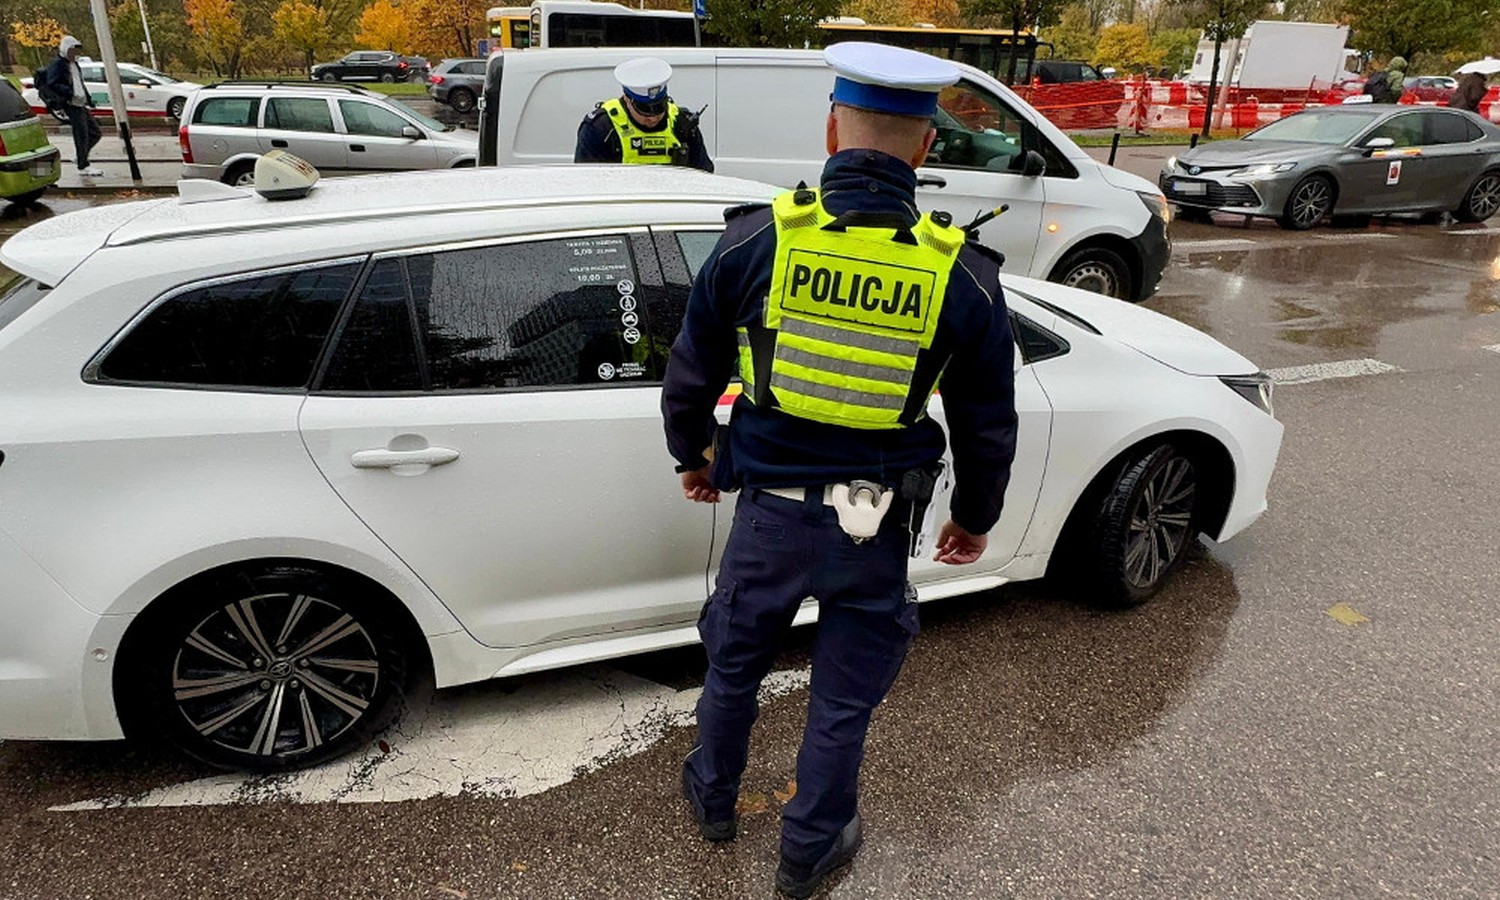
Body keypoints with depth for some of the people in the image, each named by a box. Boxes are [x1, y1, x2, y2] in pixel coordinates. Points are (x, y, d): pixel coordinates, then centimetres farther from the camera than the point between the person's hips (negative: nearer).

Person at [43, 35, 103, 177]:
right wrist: (70, 93, -26)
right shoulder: (57, 64, -7)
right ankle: (83, 166, -4)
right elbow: (51, 84, -17)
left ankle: (80, 155, 25)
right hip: (71, 105, -9)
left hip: (80, 104, 9)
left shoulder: (74, 64, 21)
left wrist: (88, 99, 19)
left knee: (95, 132, 11)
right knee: (82, 134, -9)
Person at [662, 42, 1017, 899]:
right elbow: (989, 428, 0)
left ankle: (714, 798, 50)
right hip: (878, 528, 0)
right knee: (844, 699, 19)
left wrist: (692, 452, 19)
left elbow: (691, 373, 0)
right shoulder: (963, 274, -10)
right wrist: (975, 517, 17)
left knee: (734, 664, 25)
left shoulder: (755, 240, -11)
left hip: (770, 509, 1)